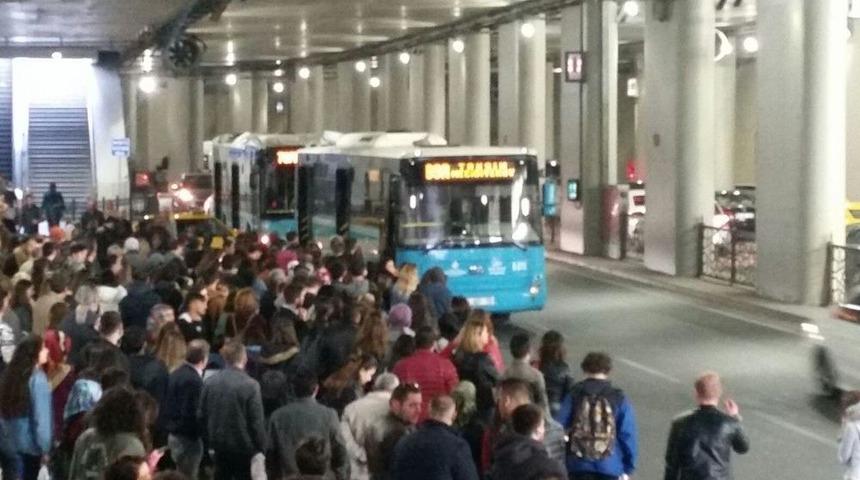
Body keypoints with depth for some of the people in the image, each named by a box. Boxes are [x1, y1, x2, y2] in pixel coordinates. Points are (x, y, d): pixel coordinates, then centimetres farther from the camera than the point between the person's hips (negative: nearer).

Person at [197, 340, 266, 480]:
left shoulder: (209, 382, -3)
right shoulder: (250, 385, -18)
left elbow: (201, 415, 4)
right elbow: (257, 422, -16)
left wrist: (208, 439, 16)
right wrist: (261, 448, -5)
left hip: (219, 444, 5)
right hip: (243, 447, -5)